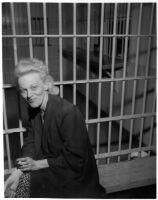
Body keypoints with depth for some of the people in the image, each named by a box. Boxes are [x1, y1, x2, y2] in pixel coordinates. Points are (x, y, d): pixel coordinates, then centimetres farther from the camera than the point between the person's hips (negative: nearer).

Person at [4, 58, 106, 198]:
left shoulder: (69, 112, -29)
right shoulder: (33, 109, -4)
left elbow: (74, 159, -23)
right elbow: (31, 142, -1)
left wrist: (38, 164, -18)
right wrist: (18, 172, -14)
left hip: (74, 172, -6)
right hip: (47, 163, 6)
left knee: (24, 183, -15)